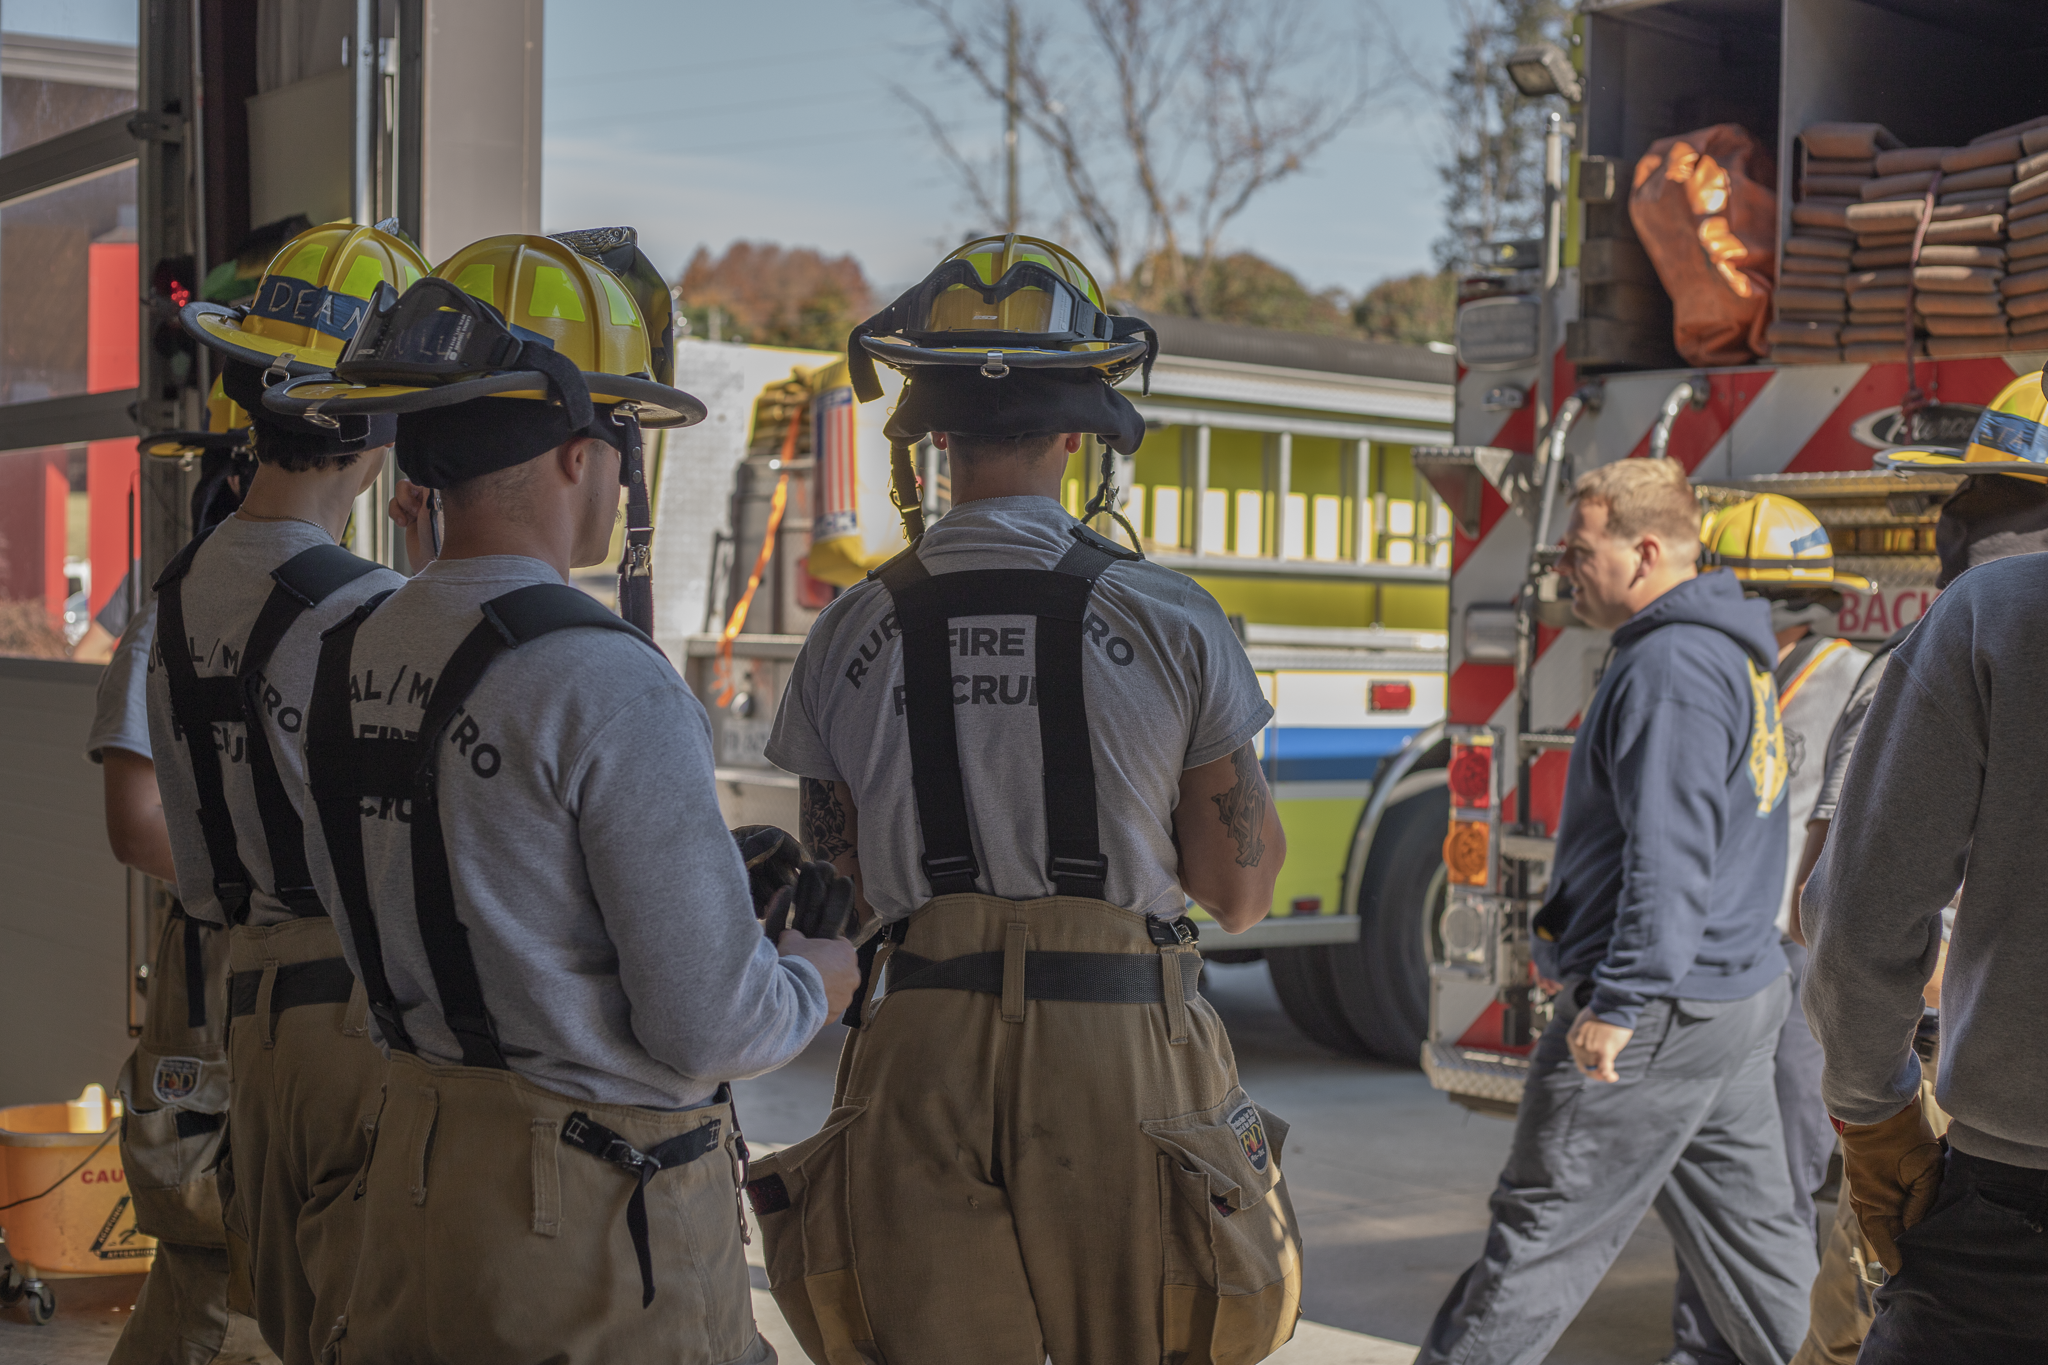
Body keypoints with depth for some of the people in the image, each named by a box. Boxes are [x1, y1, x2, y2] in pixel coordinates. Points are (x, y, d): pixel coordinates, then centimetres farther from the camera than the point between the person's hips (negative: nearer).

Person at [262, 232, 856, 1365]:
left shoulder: (349, 657, 4)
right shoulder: (606, 686, -21)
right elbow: (710, 1028, -20)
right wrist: (826, 976, 1)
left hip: (412, 1168, 8)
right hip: (597, 1208, -7)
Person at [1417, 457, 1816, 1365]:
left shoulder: (1673, 666, -18)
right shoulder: (1733, 655, 16)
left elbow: (1670, 856, -25)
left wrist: (1619, 1000, -25)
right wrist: (1576, 949, 23)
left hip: (1662, 1013, -10)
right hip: (1738, 991, 10)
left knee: (1545, 1227, -2)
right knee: (1752, 1229, 15)